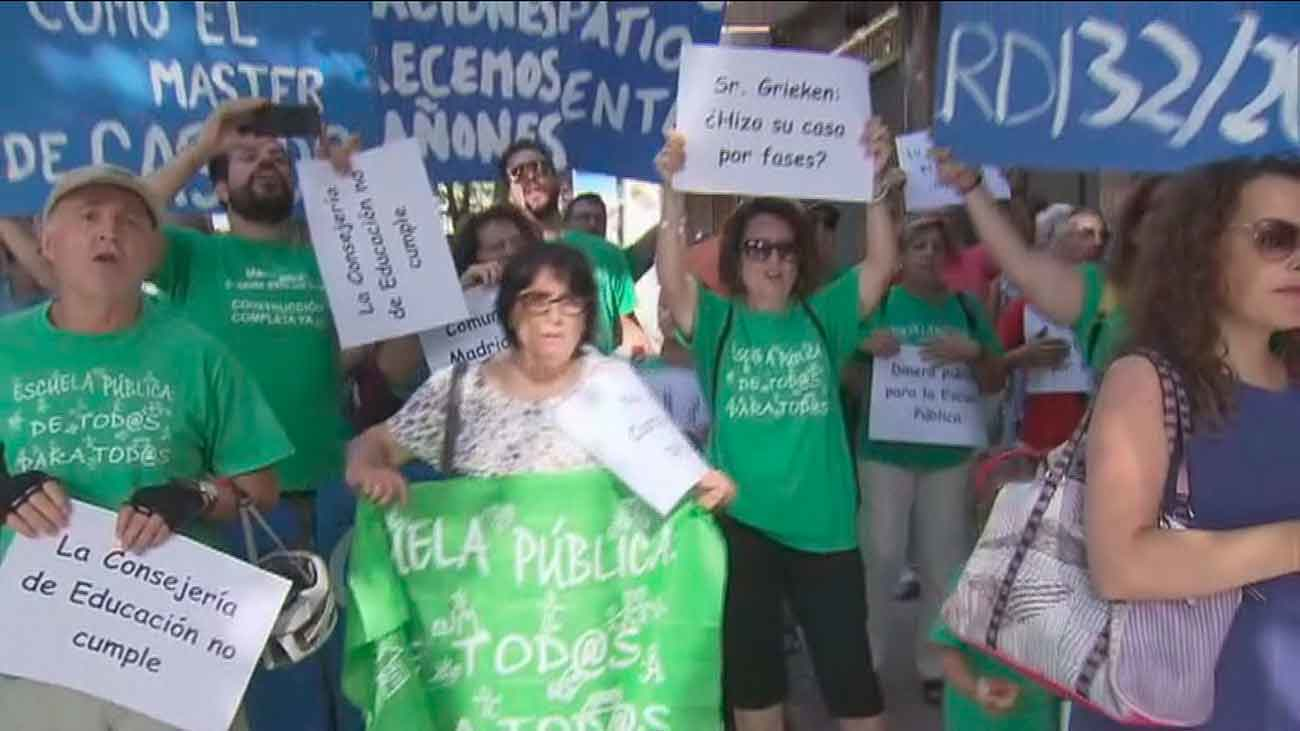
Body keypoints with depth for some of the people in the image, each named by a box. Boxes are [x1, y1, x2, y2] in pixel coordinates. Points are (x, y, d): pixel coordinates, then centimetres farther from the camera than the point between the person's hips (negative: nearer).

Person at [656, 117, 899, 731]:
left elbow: (881, 266, -9)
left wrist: (875, 182, -22)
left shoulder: (823, 316, 3)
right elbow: (671, 279, -18)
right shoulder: (718, 320, 0)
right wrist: (673, 193, -30)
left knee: (849, 668, 10)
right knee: (749, 665, 17)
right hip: (739, 524, 0)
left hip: (823, 524, 0)